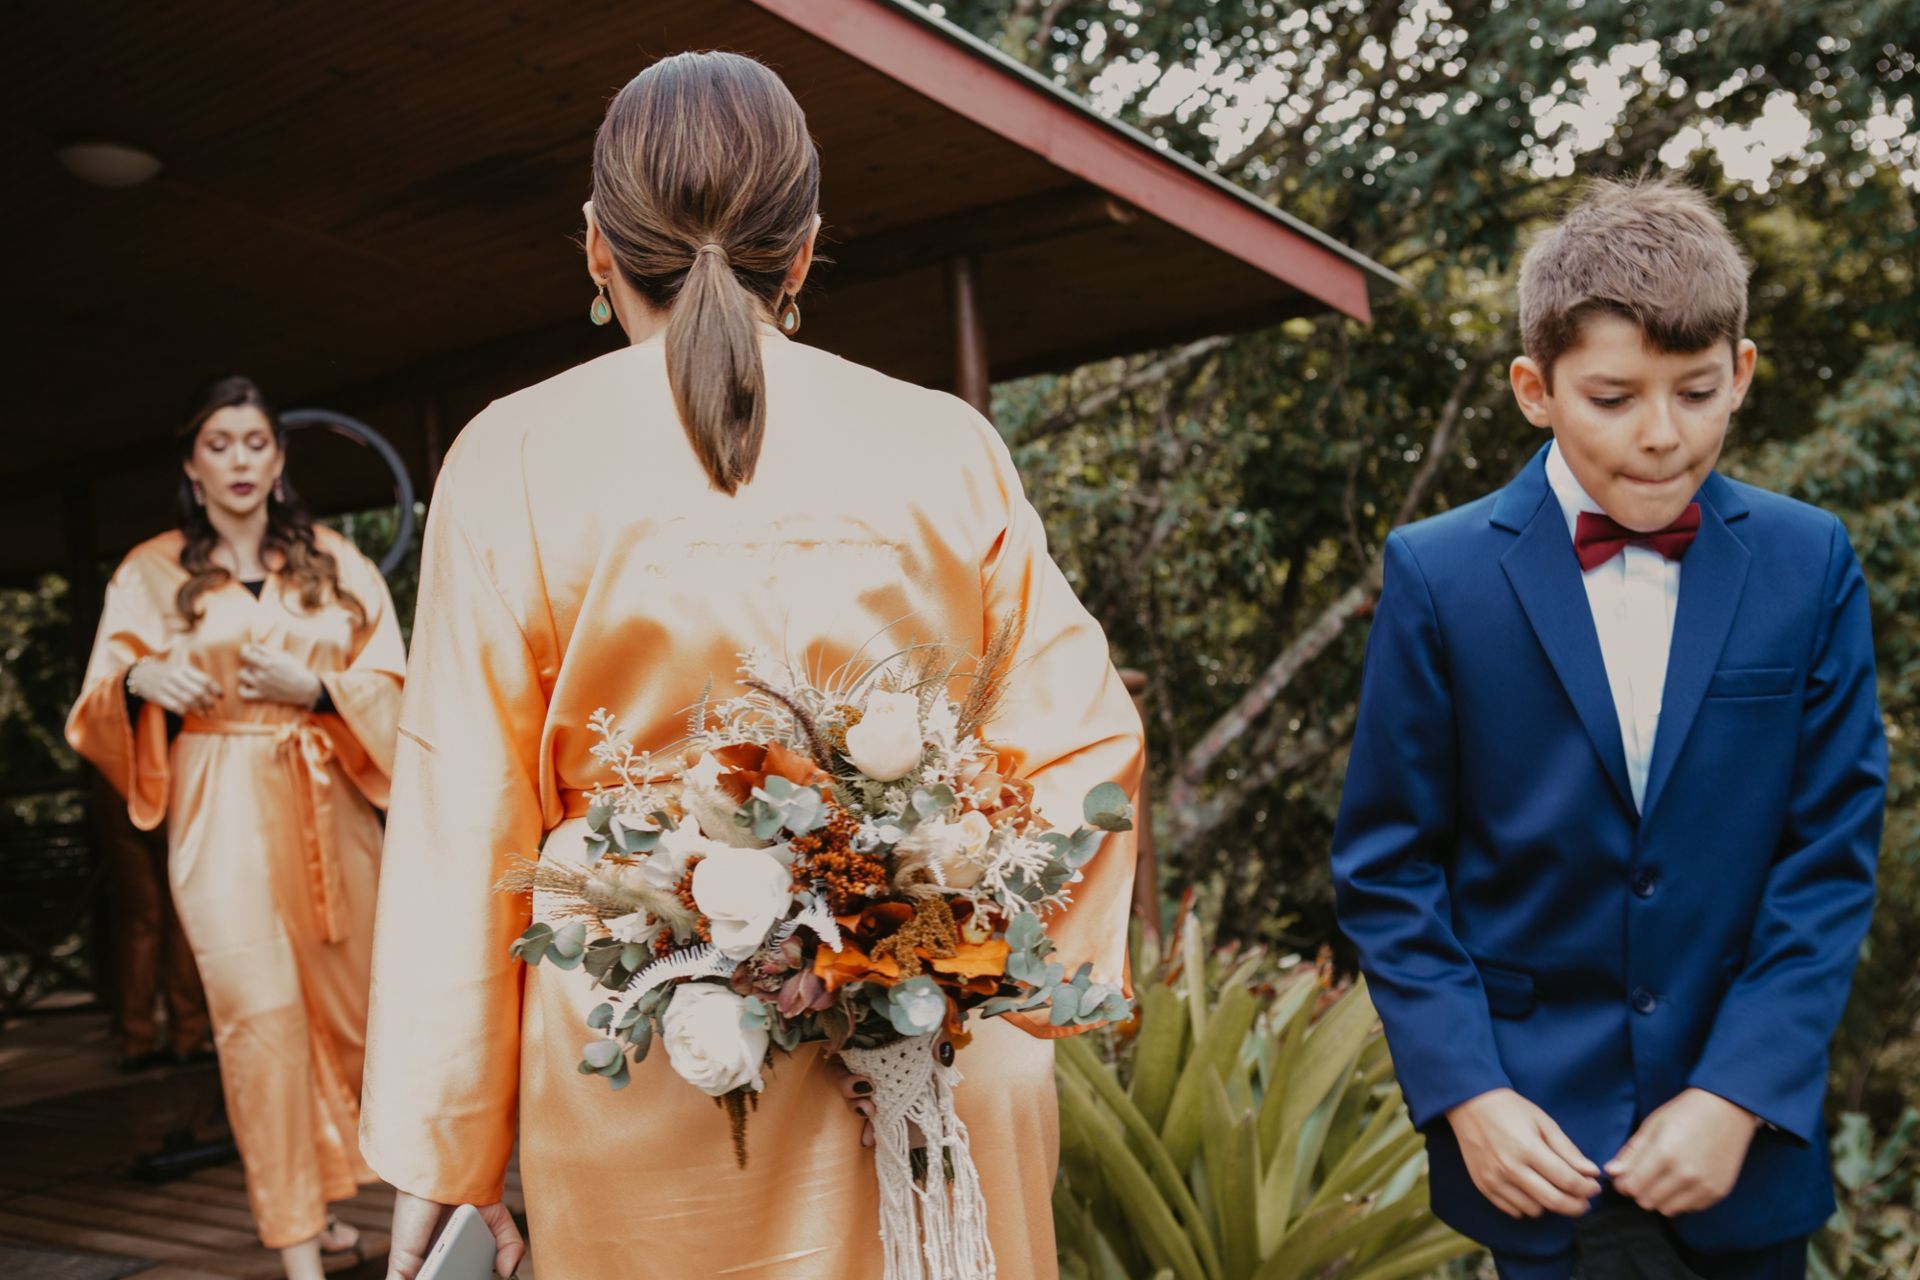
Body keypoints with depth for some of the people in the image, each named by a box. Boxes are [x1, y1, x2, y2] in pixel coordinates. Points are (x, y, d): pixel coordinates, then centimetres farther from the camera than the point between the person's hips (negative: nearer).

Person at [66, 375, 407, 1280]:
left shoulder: (336, 563, 10)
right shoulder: (151, 572, 9)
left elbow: (390, 685, 7)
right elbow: (102, 702, 7)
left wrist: (314, 686, -11)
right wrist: (140, 678, -15)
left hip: (328, 807, 2)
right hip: (222, 813, -2)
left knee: (342, 1006, 6)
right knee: (262, 1013, -9)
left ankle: (315, 1199, 26)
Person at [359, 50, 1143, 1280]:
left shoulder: (514, 458, -6)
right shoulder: (948, 447, -3)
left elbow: (463, 826, -5)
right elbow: (1087, 739, -1)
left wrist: (444, 1153, 1)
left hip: (642, 1075, 0)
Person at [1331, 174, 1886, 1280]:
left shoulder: (1810, 564, -3)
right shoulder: (1440, 575, -8)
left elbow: (1833, 849, -3)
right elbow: (1388, 866, -5)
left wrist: (1739, 1094, -10)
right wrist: (1466, 1093, -11)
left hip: (1747, 1122, 2)